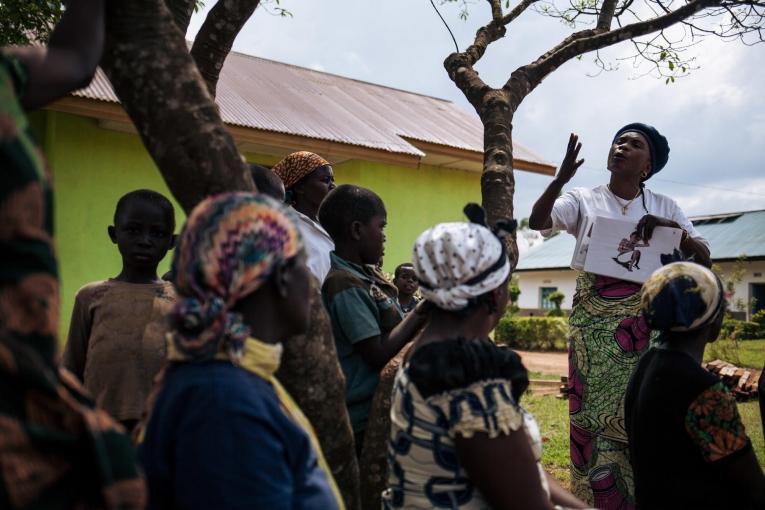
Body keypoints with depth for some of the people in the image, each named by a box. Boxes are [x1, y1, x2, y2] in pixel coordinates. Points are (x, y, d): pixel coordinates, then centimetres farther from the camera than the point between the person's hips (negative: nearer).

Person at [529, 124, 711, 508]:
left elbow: (704, 259, 2)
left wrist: (674, 229, -15)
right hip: (593, 328, -1)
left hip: (643, 328, 1)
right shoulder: (585, 200, 2)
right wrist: (560, 179, -27)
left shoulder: (664, 207, 7)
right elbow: (536, 221, -14)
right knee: (593, 414, 2)